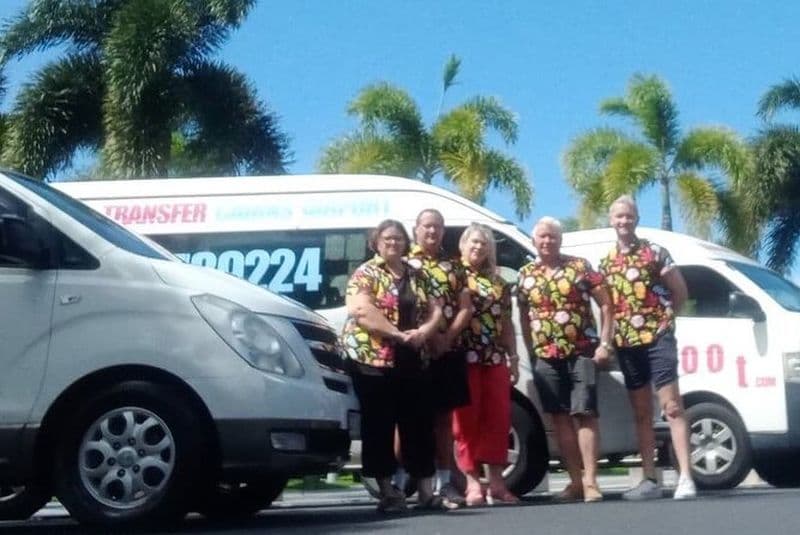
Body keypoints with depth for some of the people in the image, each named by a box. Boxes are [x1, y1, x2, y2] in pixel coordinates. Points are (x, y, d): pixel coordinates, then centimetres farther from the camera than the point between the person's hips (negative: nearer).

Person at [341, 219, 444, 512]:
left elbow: (434, 309, 11)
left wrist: (424, 331, -11)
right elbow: (361, 311, -17)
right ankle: (387, 491, 4)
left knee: (420, 424, 5)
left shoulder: (417, 276, 16)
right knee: (379, 426, -2)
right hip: (373, 360, -5)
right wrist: (399, 334, -20)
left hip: (414, 362, 5)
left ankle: (426, 490, 10)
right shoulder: (365, 274, -2)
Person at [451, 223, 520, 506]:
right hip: (463, 356, -5)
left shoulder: (498, 283, 18)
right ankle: (473, 483, 1)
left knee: (498, 418, 3)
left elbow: (506, 324, 18)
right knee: (467, 419, -2)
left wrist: (513, 358, 13)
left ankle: (496, 482, 9)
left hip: (495, 357, 5)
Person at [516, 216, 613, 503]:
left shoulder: (579, 266, 1)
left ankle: (590, 481, -6)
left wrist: (604, 343, -7)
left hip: (582, 352, -3)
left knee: (584, 414, -6)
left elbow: (605, 304, 0)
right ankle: (575, 480, 13)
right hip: (546, 357, 3)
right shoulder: (525, 274, 9)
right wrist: (531, 353, 10)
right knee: (560, 418, 6)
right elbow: (524, 317, 15)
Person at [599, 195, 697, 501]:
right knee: (641, 414, 7)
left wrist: (662, 316, 4)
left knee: (672, 406, -9)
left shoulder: (655, 253, -1)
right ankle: (650, 480, 10)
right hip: (626, 343, 5)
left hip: (658, 338, -5)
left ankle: (685, 477, -12)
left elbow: (680, 291, 2)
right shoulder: (606, 263, 12)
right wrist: (607, 339, 7)